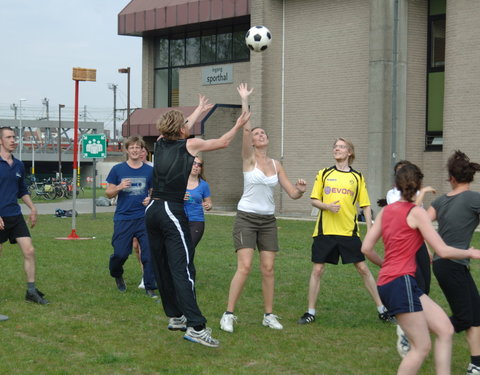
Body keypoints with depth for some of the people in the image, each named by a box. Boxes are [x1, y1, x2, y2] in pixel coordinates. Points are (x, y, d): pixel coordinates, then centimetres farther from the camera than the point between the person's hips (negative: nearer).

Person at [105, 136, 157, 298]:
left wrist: (151, 199, -6)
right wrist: (119, 187, -13)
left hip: (144, 219, 1)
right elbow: (109, 193, 7)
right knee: (120, 254, -2)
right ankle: (117, 275, 31)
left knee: (150, 253, -7)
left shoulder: (149, 170, 7)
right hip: (123, 219, -1)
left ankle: (150, 287, 5)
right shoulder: (117, 169, 4)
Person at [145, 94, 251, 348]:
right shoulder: (190, 144, -2)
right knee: (182, 269, -13)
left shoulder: (161, 143, 12)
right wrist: (238, 126, 31)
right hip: (172, 212, -7)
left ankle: (175, 316, 26)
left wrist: (199, 110, 49)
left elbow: (180, 132, 34)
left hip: (152, 210, 7)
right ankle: (195, 326, -20)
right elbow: (222, 142, 14)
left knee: (162, 268, 14)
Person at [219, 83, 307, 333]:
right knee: (244, 267, -14)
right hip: (246, 218, -4)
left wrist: (300, 190, -15)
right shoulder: (248, 159, -3)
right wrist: (244, 100, -19)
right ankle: (228, 314, -7)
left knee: (268, 269, 3)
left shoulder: (276, 165, 10)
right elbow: (246, 128, -18)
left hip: (268, 220, 5)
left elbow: (292, 193, 8)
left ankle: (269, 315, 13)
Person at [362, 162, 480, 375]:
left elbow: (366, 248, 11)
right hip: (401, 283, -8)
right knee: (422, 347, -2)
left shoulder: (386, 211, 12)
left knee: (445, 330, 8)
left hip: (387, 283, 8)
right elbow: (443, 251, -9)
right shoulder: (416, 212, -7)